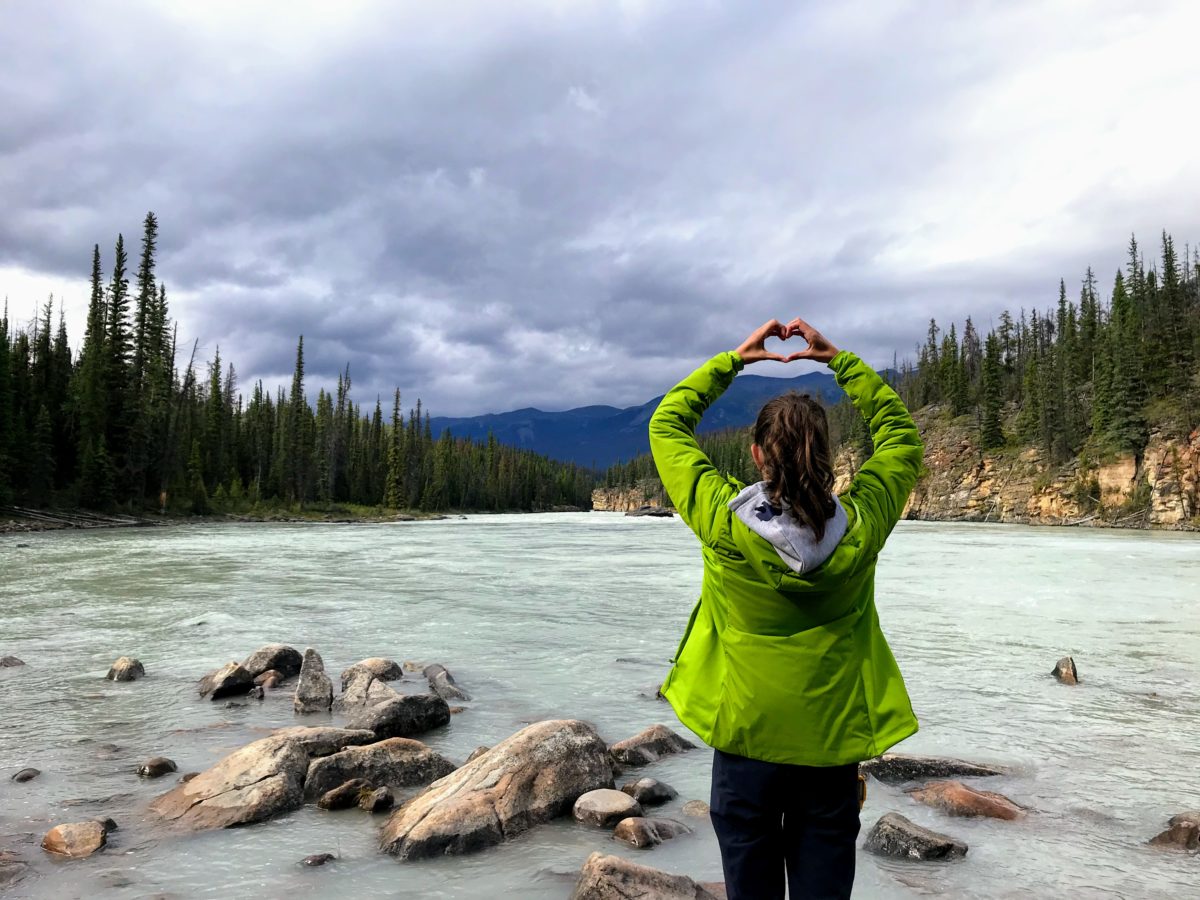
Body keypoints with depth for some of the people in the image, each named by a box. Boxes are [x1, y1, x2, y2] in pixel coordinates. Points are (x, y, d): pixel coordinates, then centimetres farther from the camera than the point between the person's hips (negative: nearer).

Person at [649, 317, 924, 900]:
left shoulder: (723, 522, -18)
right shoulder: (860, 528, -14)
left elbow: (667, 424, -3)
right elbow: (900, 433, 5)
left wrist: (733, 359, 3)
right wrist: (838, 359, 5)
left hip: (745, 737, -1)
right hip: (832, 742, 1)